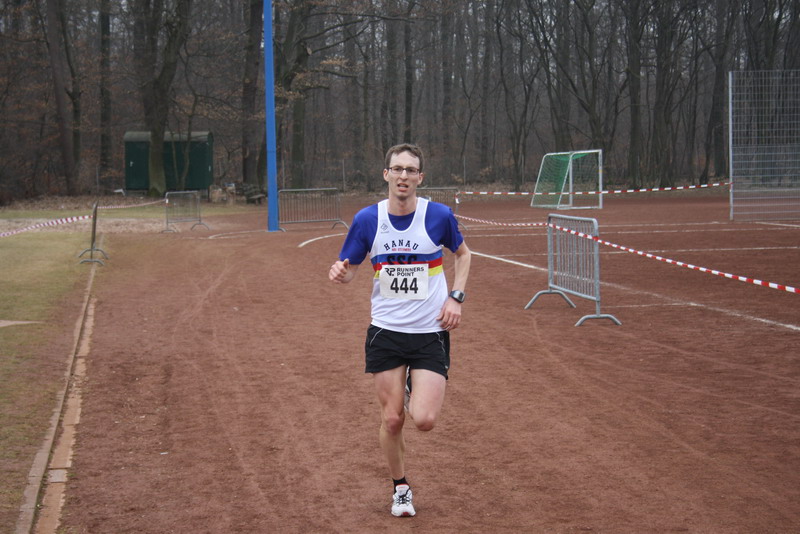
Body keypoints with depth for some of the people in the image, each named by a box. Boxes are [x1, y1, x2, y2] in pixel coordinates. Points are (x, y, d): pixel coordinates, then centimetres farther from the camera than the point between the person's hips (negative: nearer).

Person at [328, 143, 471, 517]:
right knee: (391, 420, 3)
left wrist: (455, 297, -1)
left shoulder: (439, 215, -7)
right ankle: (400, 488, 27)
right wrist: (340, 273, -20)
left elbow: (462, 253, 12)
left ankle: (415, 390, 25)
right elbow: (349, 269, 5)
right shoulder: (367, 220, -4)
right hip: (385, 332, 1)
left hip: (430, 333, -1)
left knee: (424, 420, -12)